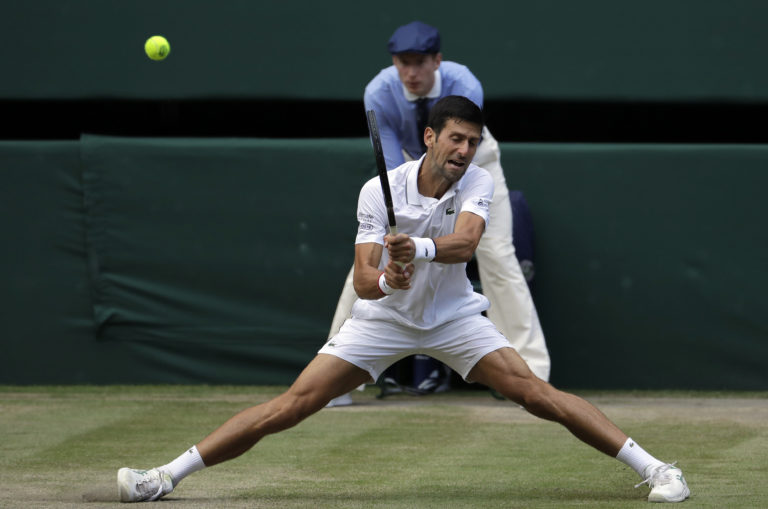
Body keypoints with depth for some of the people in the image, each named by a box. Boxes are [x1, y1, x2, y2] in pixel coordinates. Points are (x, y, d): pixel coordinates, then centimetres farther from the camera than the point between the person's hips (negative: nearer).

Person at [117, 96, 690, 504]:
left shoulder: (478, 184, -15)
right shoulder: (379, 191, -18)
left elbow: (464, 242, -35)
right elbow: (363, 281, -20)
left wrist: (419, 249, -55)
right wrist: (386, 278, -44)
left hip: (454, 317, 1)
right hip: (383, 319, -1)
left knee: (537, 393, -15)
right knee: (294, 403, -12)